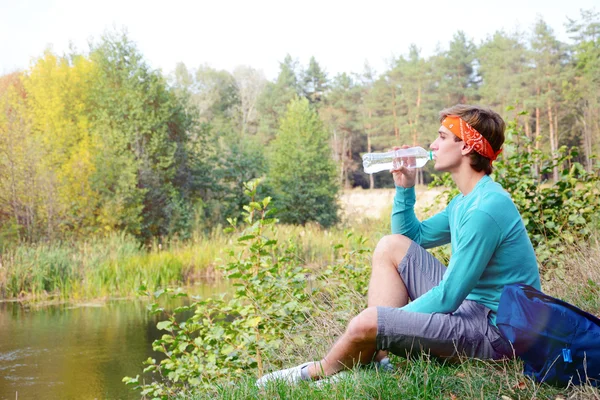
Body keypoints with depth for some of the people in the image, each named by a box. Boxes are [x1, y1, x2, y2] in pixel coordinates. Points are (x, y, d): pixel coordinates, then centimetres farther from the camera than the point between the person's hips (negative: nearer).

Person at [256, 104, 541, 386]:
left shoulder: (486, 209, -21)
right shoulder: (466, 201, 12)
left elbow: (447, 298, -23)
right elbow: (412, 236, 24)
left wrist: (394, 319, -11)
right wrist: (404, 188, 9)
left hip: (496, 330, -10)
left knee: (366, 324, -25)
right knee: (391, 247, 11)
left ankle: (315, 374, 9)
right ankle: (375, 358, 2)